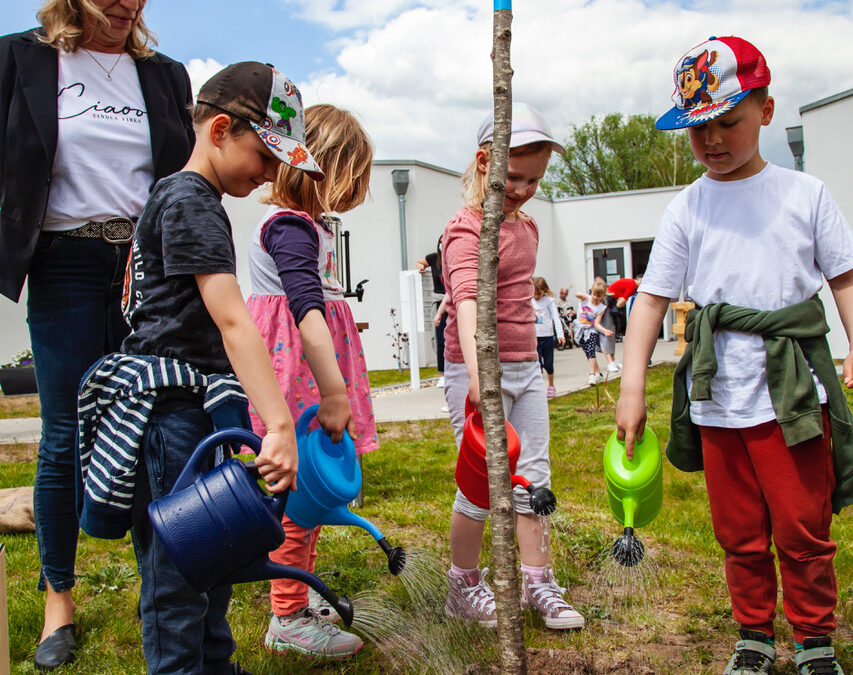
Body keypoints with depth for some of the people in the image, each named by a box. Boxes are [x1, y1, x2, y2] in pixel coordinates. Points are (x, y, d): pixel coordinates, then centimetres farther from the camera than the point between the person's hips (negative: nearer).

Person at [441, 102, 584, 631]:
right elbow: (467, 300, -32)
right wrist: (477, 376, -47)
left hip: (527, 369, 8)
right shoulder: (466, 229, -15)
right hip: (478, 372, -7)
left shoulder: (528, 227, 12)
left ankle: (539, 585, 21)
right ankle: (464, 587, 17)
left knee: (533, 479, 9)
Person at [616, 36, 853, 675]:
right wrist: (632, 388, -6)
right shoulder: (687, 209, 5)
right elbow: (652, 298, 1)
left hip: (792, 389, -1)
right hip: (716, 395, 1)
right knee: (740, 533, 11)